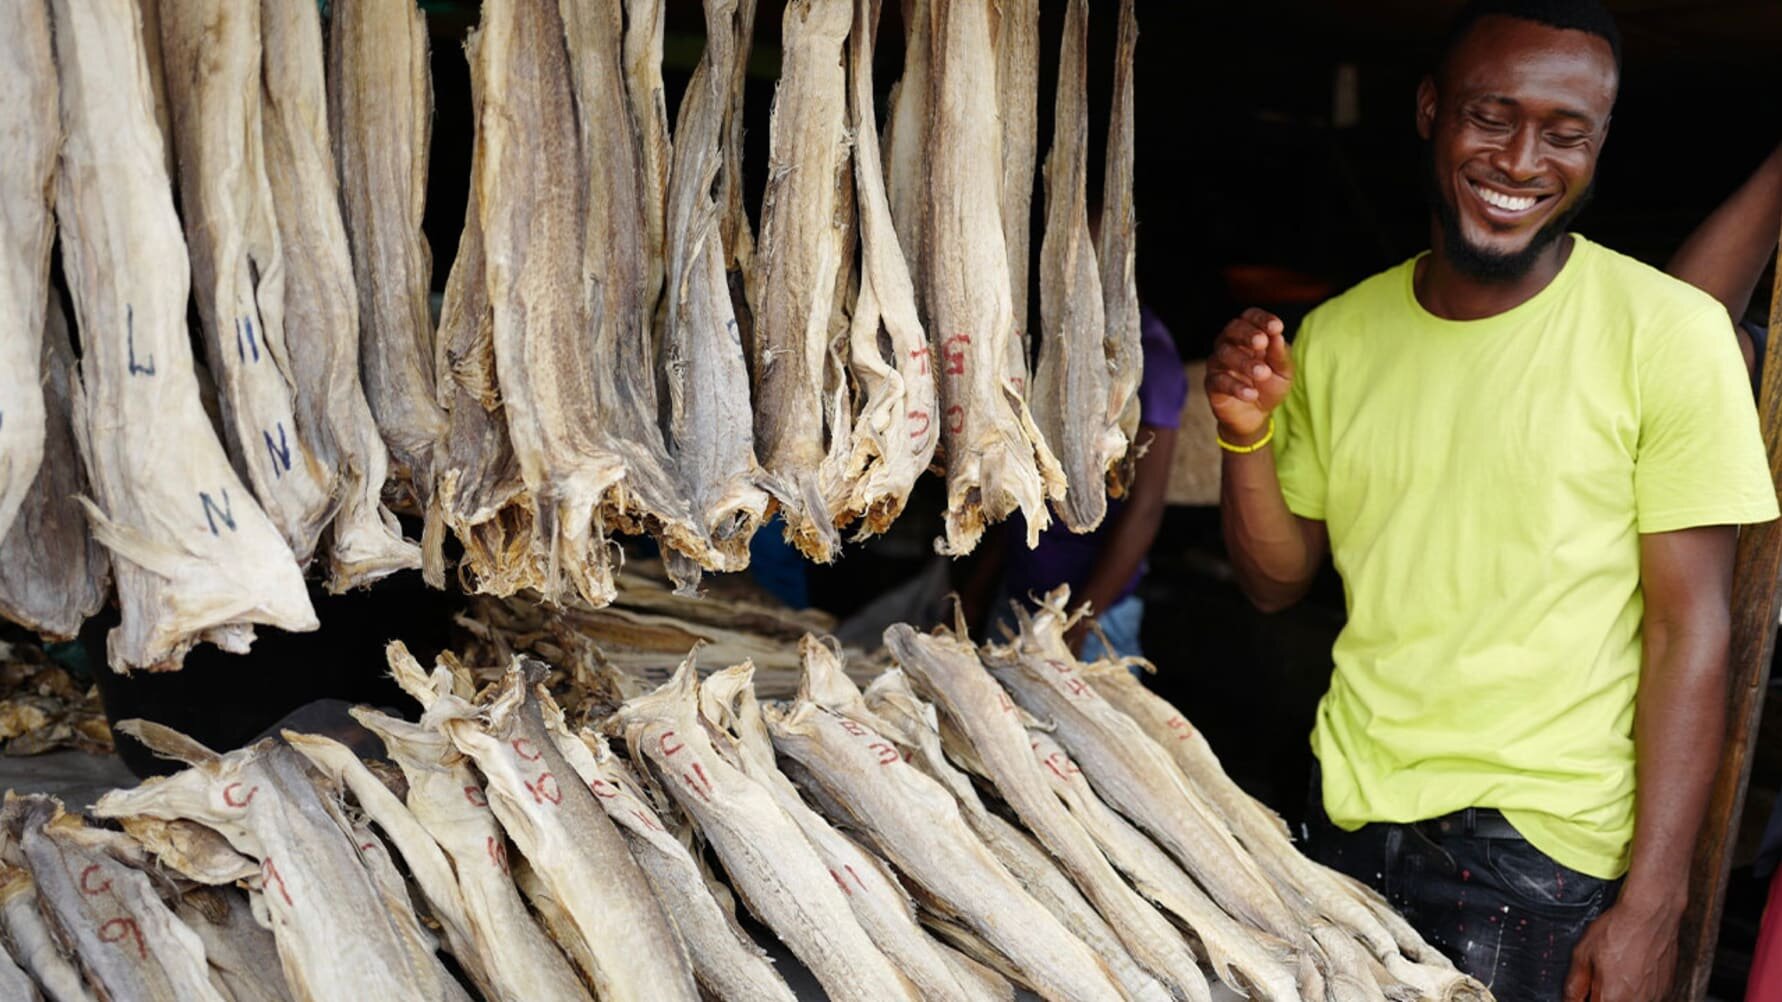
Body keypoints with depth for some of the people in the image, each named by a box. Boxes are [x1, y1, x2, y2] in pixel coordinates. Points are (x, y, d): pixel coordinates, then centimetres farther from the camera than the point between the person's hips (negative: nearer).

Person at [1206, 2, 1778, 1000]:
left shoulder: (1669, 331, -10)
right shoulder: (1336, 337, 2)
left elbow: (1690, 628, -10)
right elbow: (1278, 580, 7)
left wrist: (1650, 909, -13)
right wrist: (1246, 434, -11)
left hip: (1545, 847, -3)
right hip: (1350, 819, 4)